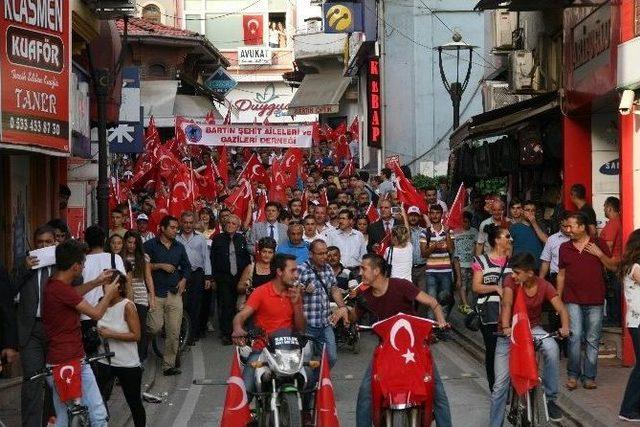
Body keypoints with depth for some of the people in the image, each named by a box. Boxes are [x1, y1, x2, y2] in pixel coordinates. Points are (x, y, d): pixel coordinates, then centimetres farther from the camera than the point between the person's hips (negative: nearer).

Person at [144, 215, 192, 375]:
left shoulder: (179, 247, 15)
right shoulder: (150, 245, 1)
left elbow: (187, 267, 23)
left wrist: (183, 280, 6)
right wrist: (160, 266, -11)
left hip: (174, 294, 4)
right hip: (155, 293, -4)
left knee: (173, 333, -1)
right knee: (155, 327, -15)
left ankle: (169, 365, 6)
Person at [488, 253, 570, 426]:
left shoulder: (544, 286, -9)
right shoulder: (511, 282, -15)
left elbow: (561, 309, -16)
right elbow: (507, 304, -29)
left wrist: (565, 327, -37)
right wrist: (506, 328, -46)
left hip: (532, 329, 1)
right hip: (509, 332, -1)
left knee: (552, 349, -32)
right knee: (500, 384, -5)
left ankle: (550, 398, -16)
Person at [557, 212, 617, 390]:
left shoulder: (599, 244, 3)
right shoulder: (565, 247, 9)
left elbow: (613, 267, 5)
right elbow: (561, 274, 14)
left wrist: (600, 254, -11)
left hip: (595, 301, 0)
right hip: (573, 300, 0)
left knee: (593, 340, 3)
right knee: (575, 337, -11)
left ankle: (589, 377, 11)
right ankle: (572, 375, 0)